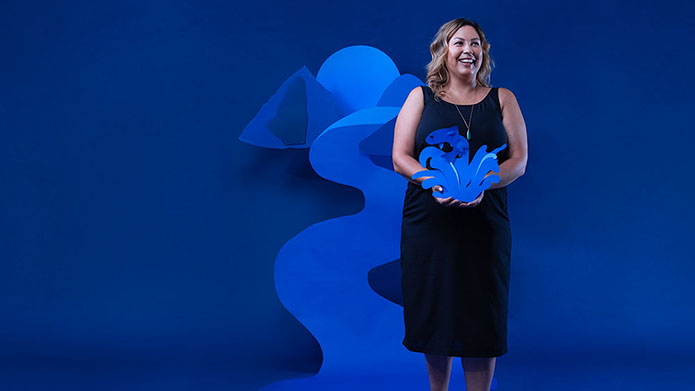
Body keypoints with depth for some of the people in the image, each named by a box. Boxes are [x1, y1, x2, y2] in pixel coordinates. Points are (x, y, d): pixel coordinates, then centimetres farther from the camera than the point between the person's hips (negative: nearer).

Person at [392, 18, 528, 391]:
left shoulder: (502, 99, 11)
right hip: (429, 221, 0)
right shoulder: (421, 97, 9)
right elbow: (400, 158, 1)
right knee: (434, 311, 5)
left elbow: (518, 161, 3)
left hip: (485, 223, 0)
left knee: (482, 316, 0)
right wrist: (434, 181, -18)